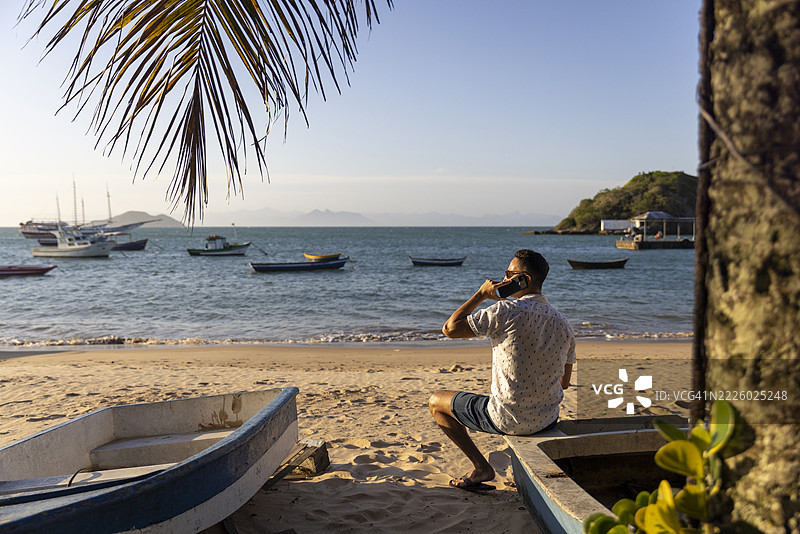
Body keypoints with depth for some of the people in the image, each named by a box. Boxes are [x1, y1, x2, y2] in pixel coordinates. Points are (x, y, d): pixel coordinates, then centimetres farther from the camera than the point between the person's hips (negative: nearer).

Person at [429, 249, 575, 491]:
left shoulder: (507, 311, -19)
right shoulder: (563, 323, 2)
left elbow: (450, 328, -14)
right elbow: (564, 383, 11)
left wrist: (480, 294, -5)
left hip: (509, 420, -7)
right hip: (548, 420, 7)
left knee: (436, 401, 13)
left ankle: (480, 467, 11)